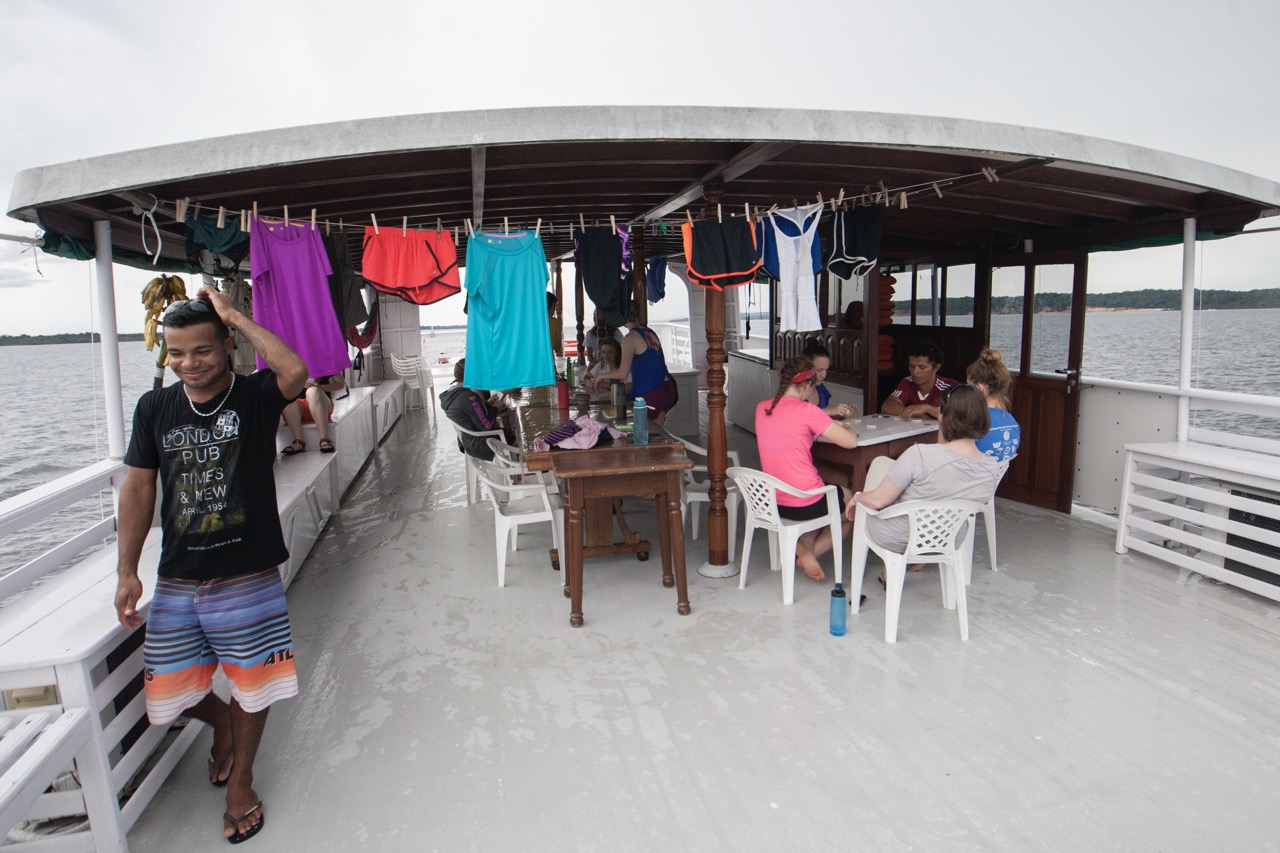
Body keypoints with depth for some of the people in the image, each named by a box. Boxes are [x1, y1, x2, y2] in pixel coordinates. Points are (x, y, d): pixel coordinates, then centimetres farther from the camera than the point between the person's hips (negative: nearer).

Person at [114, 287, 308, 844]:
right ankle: (221, 723, 44)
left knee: (250, 684, 9)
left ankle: (240, 780, 35)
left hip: (248, 577, -3)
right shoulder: (155, 408, 3)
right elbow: (138, 487, 6)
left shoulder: (255, 396, -8)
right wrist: (127, 572, 2)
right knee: (170, 692, 10)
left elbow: (295, 370, -31)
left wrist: (234, 316, -20)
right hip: (177, 581, 4)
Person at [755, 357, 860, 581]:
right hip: (806, 504, -7)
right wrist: (848, 431, 9)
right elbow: (850, 441, -15)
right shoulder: (806, 410, -17)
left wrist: (831, 425, 19)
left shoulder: (762, 408, 3)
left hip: (772, 502, 7)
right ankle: (811, 552, 9)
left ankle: (805, 546, 12)